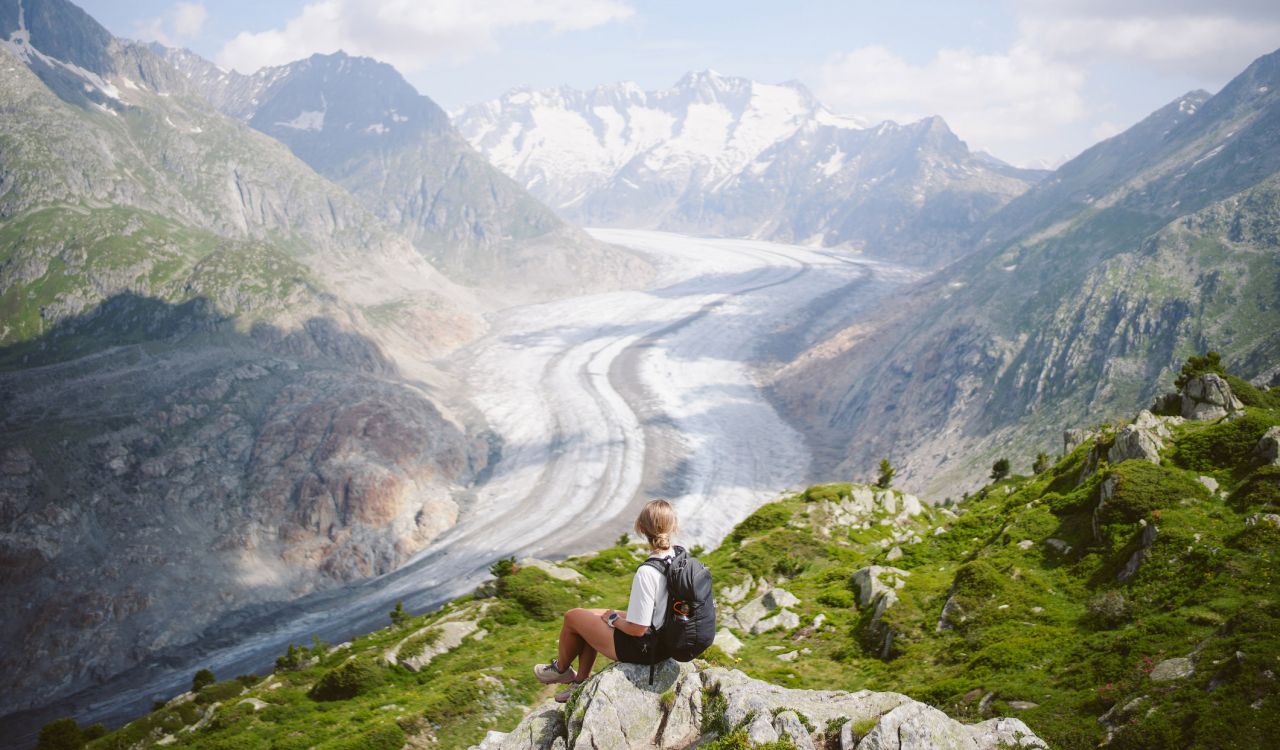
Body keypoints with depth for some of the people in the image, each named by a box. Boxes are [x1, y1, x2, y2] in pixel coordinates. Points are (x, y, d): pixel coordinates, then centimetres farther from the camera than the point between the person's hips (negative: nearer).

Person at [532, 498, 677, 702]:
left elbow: (636, 629, -27)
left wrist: (614, 618, -6)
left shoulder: (647, 573, -33)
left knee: (572, 616, 12)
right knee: (592, 616, 25)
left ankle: (561, 669, 40)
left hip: (643, 648, -8)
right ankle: (581, 682, 37)